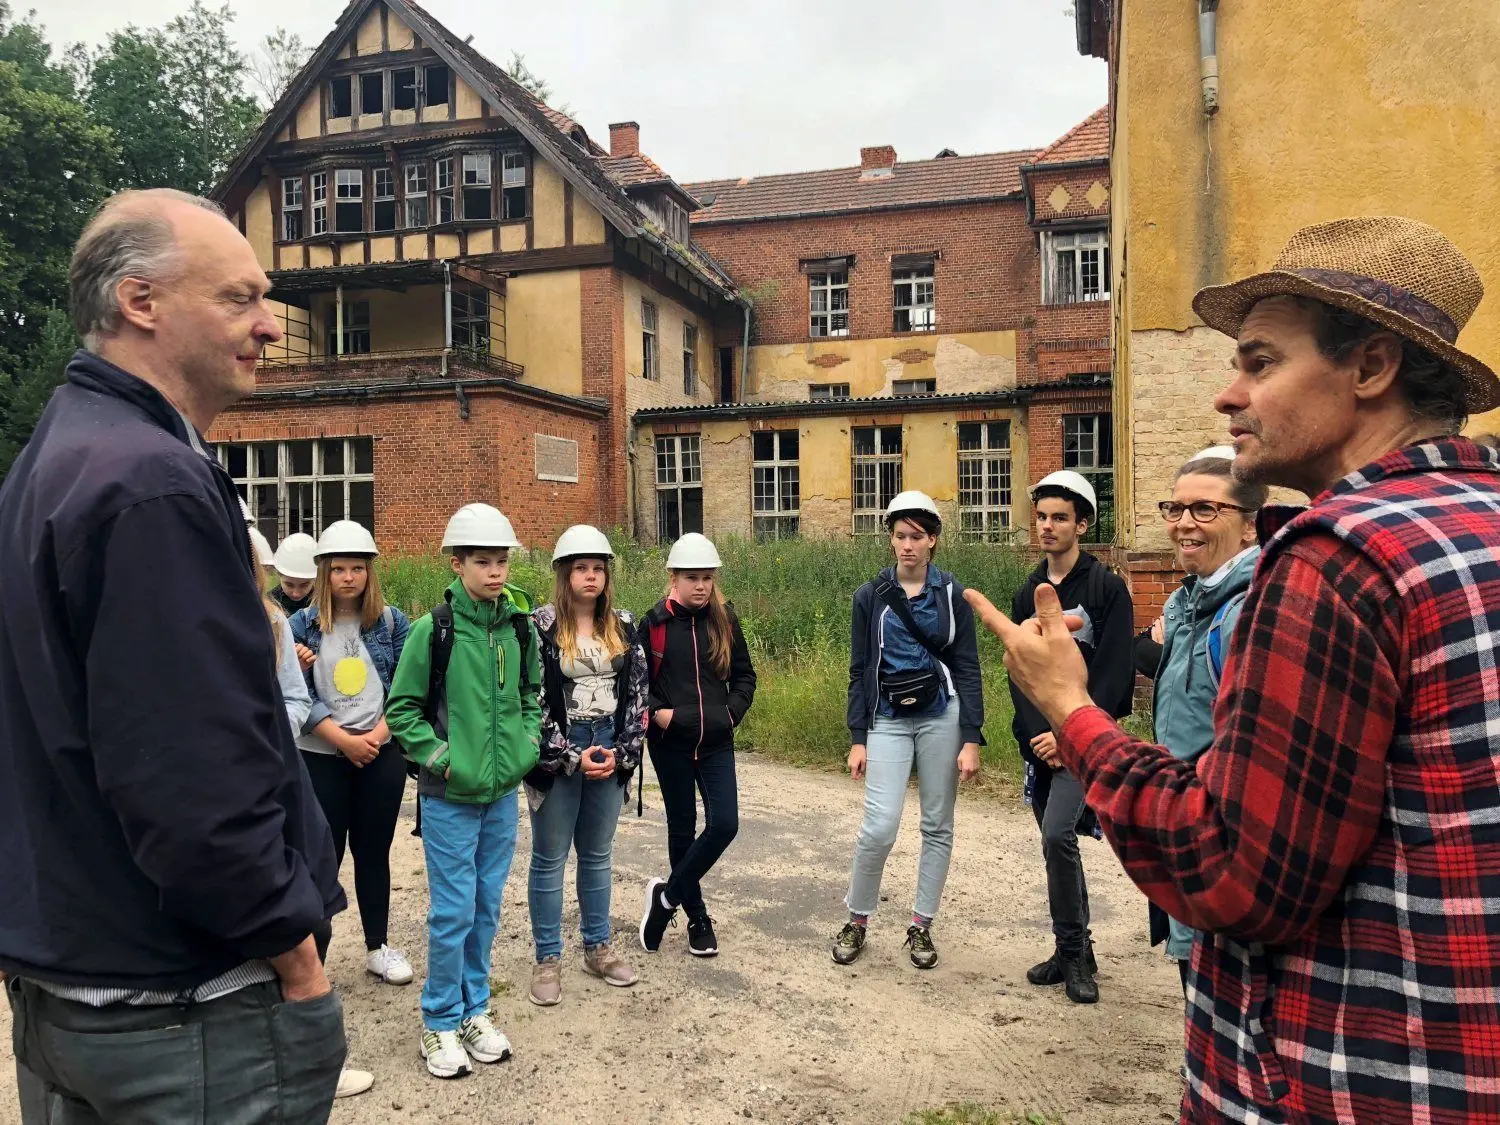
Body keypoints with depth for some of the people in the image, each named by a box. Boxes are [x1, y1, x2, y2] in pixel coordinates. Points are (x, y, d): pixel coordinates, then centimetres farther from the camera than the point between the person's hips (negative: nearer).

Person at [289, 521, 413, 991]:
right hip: (321, 758, -1)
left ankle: (378, 947, 25)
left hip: (383, 756, 1)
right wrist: (344, 739, -15)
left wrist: (378, 734, -12)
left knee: (374, 852, 12)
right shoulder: (303, 624, -2)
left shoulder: (392, 621, 2)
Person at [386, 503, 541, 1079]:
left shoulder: (520, 627, 1)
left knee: (487, 907, 15)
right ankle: (440, 1020, 23)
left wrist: (526, 747, 2)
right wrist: (443, 759, -13)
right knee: (453, 912, 4)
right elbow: (401, 709, -7)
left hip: (503, 793, 4)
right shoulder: (434, 629, -12)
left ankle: (474, 1008, 32)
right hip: (449, 796, -4)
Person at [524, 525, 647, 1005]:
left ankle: (597, 948, 28)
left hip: (609, 752, 4)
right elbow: (530, 698, -11)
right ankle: (548, 960, 18)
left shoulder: (624, 626, 5)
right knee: (549, 859, 7)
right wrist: (571, 756, -13)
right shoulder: (540, 625, -7)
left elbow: (637, 692, 5)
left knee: (597, 855, 15)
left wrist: (622, 751, -6)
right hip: (557, 756, -4)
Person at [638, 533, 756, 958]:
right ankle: (697, 917, 25)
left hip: (716, 742, 2)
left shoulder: (725, 621, 2)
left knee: (724, 824, -8)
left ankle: (667, 895, 11)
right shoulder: (655, 623, -4)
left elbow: (744, 676, 10)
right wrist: (656, 712, -13)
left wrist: (732, 712, -4)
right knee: (682, 828, 8)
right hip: (670, 743, -2)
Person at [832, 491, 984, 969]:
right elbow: (859, 672, 4)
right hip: (888, 720, 0)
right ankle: (856, 920, 13)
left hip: (941, 716, 1)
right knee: (880, 826, -9)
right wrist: (857, 740, 0)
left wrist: (971, 740, -7)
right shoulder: (870, 596, 2)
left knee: (937, 825, 7)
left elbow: (967, 668, 0)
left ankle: (921, 926, 22)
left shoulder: (952, 594, 1)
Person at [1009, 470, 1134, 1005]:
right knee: (1056, 844, 11)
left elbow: (1113, 674, -13)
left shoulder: (1107, 588, -6)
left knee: (1058, 836, -18)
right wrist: (1038, 735, -8)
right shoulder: (1028, 594, 10)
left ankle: (1074, 951, 0)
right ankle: (1072, 952, 24)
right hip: (1038, 740, 6)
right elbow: (1019, 674, 6)